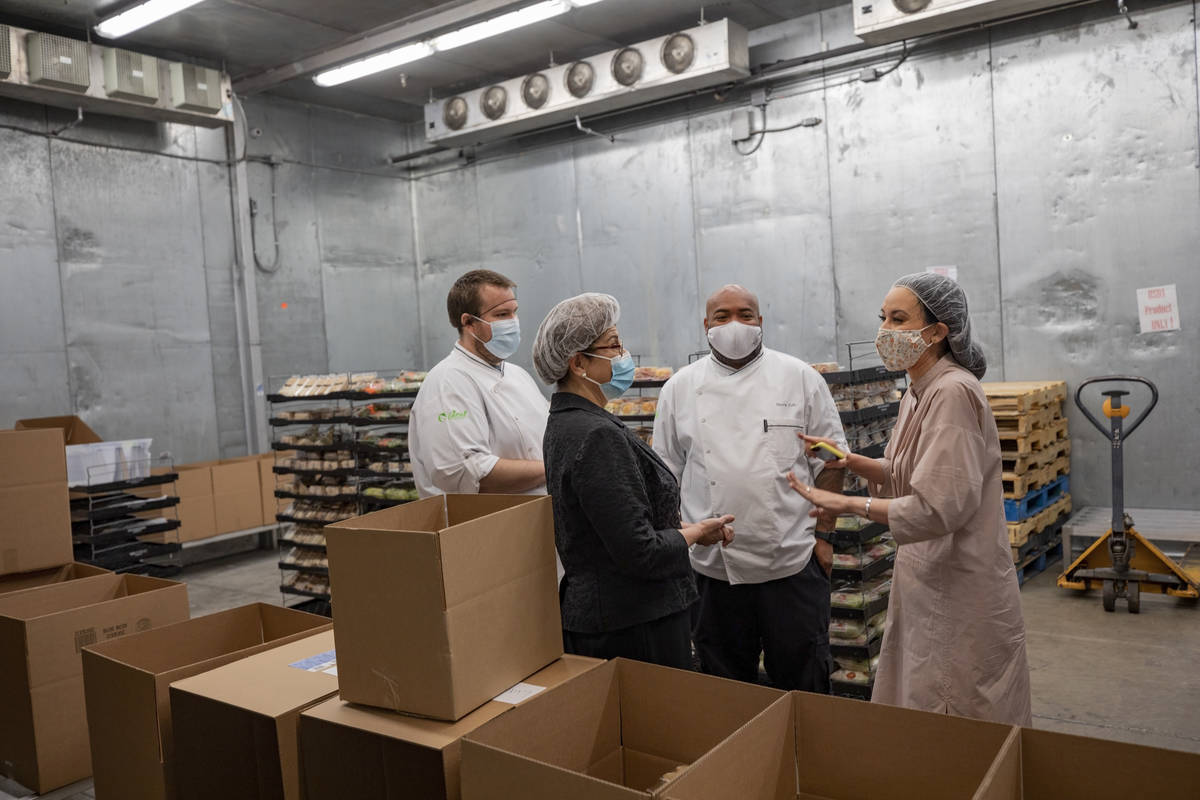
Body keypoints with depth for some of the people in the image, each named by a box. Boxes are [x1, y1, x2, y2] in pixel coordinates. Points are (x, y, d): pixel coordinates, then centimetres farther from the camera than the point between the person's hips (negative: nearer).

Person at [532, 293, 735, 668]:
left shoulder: (565, 423, 8)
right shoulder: (597, 436, -23)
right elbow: (639, 552, -25)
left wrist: (688, 526, 6)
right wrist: (695, 533, -7)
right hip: (634, 627, -10)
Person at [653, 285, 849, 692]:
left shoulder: (799, 378, 1)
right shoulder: (680, 388, 4)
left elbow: (828, 463, 2)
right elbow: (666, 475, 9)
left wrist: (824, 536, -2)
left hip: (794, 561, -1)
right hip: (713, 565, 2)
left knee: (804, 685, 10)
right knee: (725, 686, 15)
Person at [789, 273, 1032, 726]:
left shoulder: (953, 392, -21)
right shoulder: (919, 391, 8)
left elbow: (937, 508, -26)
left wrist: (845, 504, -21)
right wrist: (851, 461, 2)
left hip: (960, 590, -9)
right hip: (925, 578, 9)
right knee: (915, 708, 20)